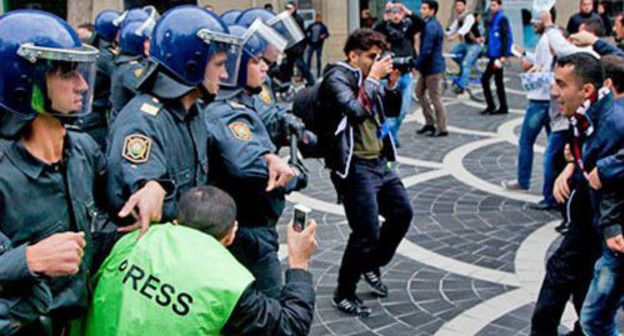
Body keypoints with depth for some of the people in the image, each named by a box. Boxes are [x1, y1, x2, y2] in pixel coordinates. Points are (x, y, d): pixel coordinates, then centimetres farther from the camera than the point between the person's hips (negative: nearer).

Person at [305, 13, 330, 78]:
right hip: (311, 45, 2)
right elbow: (305, 32, 15)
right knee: (309, 58, -1)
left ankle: (318, 73, 6)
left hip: (319, 45, -2)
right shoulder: (311, 26, 9)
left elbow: (327, 34, -3)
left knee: (318, 60, 0)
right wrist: (307, 39, 3)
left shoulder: (323, 26, 3)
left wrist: (324, 36, -22)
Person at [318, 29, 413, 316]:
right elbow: (356, 110, -28)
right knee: (367, 233, -7)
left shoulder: (365, 78, 12)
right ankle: (343, 295, 11)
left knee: (402, 212, 15)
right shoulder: (337, 77, -11)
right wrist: (373, 78, -17)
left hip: (379, 162, 9)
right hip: (354, 166, -9)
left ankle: (372, 265, 35)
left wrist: (392, 84, 3)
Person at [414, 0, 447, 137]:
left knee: (435, 98, -2)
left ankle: (441, 129, 7)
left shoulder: (431, 27, -19)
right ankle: (429, 122, 24)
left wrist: (417, 65, -13)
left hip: (433, 67, -10)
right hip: (429, 67, 10)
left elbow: (426, 50, -23)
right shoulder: (434, 24, 13)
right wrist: (420, 65, 13)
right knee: (419, 92, 17)